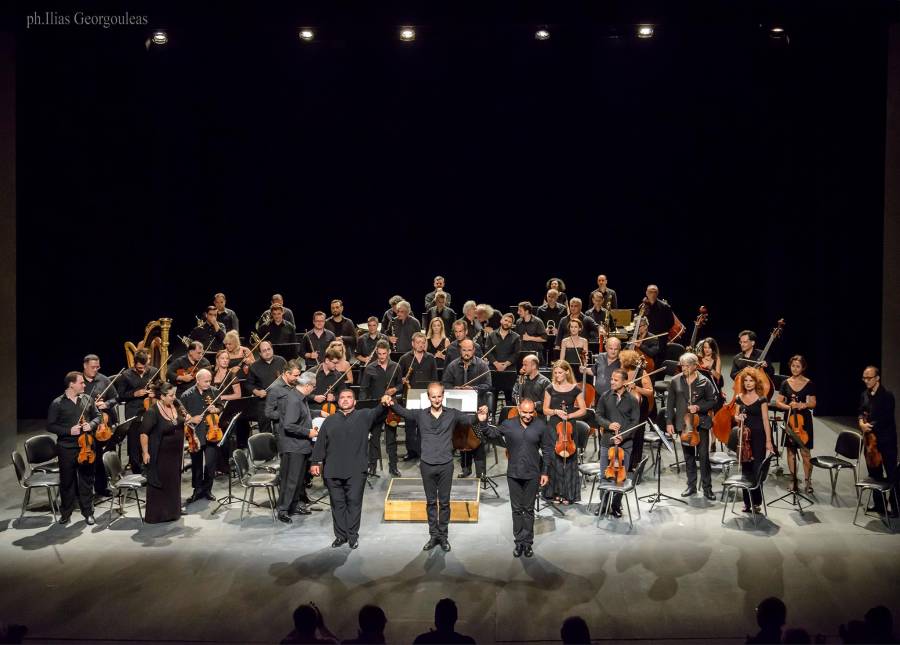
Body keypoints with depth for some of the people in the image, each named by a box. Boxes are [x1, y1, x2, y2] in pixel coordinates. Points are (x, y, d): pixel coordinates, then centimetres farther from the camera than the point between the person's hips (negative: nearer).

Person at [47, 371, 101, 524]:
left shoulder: (87, 399, 4)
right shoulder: (57, 403, -6)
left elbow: (97, 416, 13)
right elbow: (50, 426, -5)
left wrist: (91, 425, -8)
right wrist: (69, 431, -17)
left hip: (86, 446, 3)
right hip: (66, 448, -3)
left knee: (87, 481, 9)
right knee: (67, 482, 8)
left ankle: (88, 512, 19)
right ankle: (66, 513, 23)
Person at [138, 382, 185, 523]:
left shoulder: (175, 407, 1)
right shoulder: (152, 412, -19)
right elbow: (144, 433, -17)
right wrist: (145, 452, -17)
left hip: (175, 454, 7)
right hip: (160, 455, -7)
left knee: (173, 483, 16)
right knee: (158, 485, 3)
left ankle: (172, 511, 29)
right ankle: (155, 515, 14)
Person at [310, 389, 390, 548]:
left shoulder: (364, 416, 6)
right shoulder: (330, 421, 13)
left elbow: (378, 413, -14)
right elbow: (320, 443, 10)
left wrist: (384, 404, -36)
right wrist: (315, 462, 2)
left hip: (356, 471, -2)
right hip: (332, 471, 2)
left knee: (354, 502, 1)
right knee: (337, 503, 8)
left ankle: (352, 535, 13)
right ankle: (340, 535, 18)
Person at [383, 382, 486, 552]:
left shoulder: (452, 414, -2)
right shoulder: (421, 415, 0)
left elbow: (469, 419, -14)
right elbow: (403, 412, -12)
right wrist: (391, 403, -34)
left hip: (446, 465, -1)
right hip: (427, 465, 1)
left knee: (444, 502, 9)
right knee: (431, 502, 12)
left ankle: (443, 535, 22)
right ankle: (433, 535, 24)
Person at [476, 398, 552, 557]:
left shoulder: (541, 426, -7)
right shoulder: (508, 424, -5)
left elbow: (547, 450, -1)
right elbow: (491, 433, 7)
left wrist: (545, 472, -2)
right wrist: (483, 422, -11)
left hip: (532, 475, -1)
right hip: (514, 474, 1)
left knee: (529, 509, 10)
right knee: (516, 509, 10)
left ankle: (528, 542, 21)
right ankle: (519, 541, 21)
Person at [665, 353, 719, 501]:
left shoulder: (704, 382, -4)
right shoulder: (675, 381, 2)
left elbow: (712, 401, 1)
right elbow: (670, 403, 4)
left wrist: (699, 407, -16)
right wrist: (669, 422, 0)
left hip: (701, 423, -2)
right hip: (683, 423, 3)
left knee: (703, 455, -4)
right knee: (688, 456, 12)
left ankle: (707, 488, 5)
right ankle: (691, 486, 22)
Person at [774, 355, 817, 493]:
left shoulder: (809, 384, -1)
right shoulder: (785, 383, 3)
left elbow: (813, 404, 2)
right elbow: (778, 402, 3)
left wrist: (802, 405, -18)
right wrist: (788, 406, -15)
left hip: (804, 420, -2)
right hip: (789, 420, 2)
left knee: (805, 452, -5)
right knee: (791, 451, 6)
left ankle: (808, 481, 6)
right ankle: (793, 480, 17)